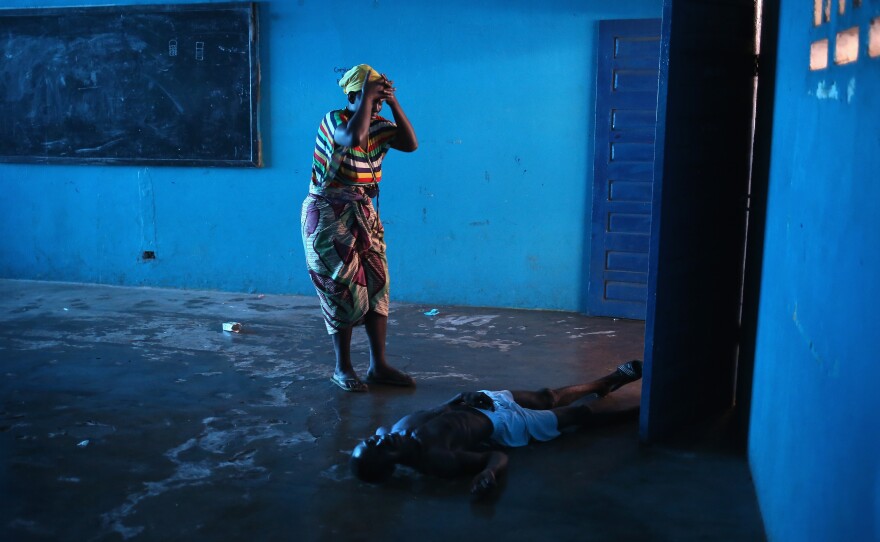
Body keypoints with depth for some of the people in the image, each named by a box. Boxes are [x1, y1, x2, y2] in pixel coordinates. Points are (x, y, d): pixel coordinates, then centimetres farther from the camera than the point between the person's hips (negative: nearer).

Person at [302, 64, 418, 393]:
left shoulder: (379, 124, 5)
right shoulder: (334, 120, -13)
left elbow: (411, 144, -8)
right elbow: (355, 137, -35)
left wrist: (394, 103, -10)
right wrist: (367, 96, -24)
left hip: (364, 214, 6)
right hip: (328, 216, -6)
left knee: (377, 285, 3)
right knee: (343, 290, -3)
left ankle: (378, 365, 10)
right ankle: (342, 369, 10)